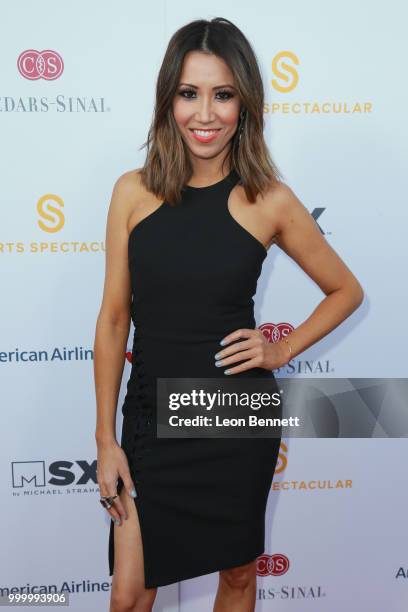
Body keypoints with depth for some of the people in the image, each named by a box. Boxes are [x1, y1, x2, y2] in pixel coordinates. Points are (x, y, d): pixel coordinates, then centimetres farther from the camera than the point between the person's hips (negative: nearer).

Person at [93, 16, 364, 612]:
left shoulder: (270, 201, -7)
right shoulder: (134, 192, -4)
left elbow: (346, 291, 7)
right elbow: (113, 320, -1)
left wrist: (281, 350, -6)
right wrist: (105, 440, 0)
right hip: (151, 420, 1)